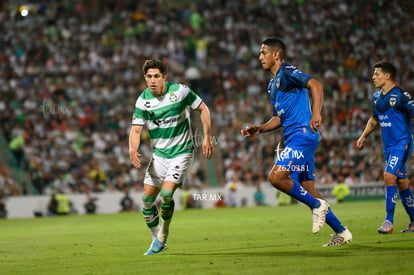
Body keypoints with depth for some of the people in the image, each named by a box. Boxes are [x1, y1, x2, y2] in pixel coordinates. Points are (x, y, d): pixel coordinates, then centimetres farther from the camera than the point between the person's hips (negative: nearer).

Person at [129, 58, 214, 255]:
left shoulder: (180, 91, -13)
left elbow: (203, 109, -1)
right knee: (147, 198, 0)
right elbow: (136, 129, -9)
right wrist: (133, 150, -29)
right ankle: (157, 240, 20)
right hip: (159, 154, 4)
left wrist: (207, 138, -6)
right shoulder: (143, 101, -6)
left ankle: (163, 236, 4)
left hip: (181, 152, -4)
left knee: (166, 194, -20)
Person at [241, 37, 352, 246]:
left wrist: (316, 114, -28)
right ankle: (341, 232, 11)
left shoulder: (287, 72, -5)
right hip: (293, 139, 10)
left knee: (276, 177, -20)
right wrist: (259, 129, 14)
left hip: (302, 134, -10)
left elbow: (315, 85, -18)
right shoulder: (273, 84, 22)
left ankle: (317, 205, -7)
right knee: (306, 190, 7)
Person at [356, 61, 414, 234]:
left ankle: (389, 222, -16)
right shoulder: (376, 97, 11)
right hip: (388, 146, 8)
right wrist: (363, 136, 20)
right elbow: (374, 119, 27)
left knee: (389, 176, -19)